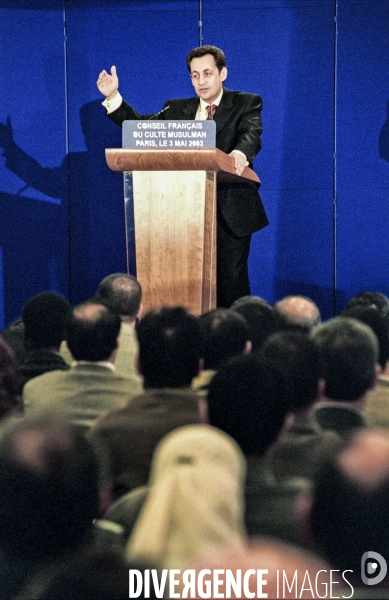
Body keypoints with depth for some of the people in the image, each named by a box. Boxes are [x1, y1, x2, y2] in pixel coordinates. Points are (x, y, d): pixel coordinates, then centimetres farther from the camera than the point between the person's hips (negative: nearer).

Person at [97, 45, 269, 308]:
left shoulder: (246, 104, 4)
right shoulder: (177, 109, 16)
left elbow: (252, 135, -15)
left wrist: (240, 153, -38)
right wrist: (113, 97, -8)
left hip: (230, 210, -3)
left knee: (231, 283, -3)